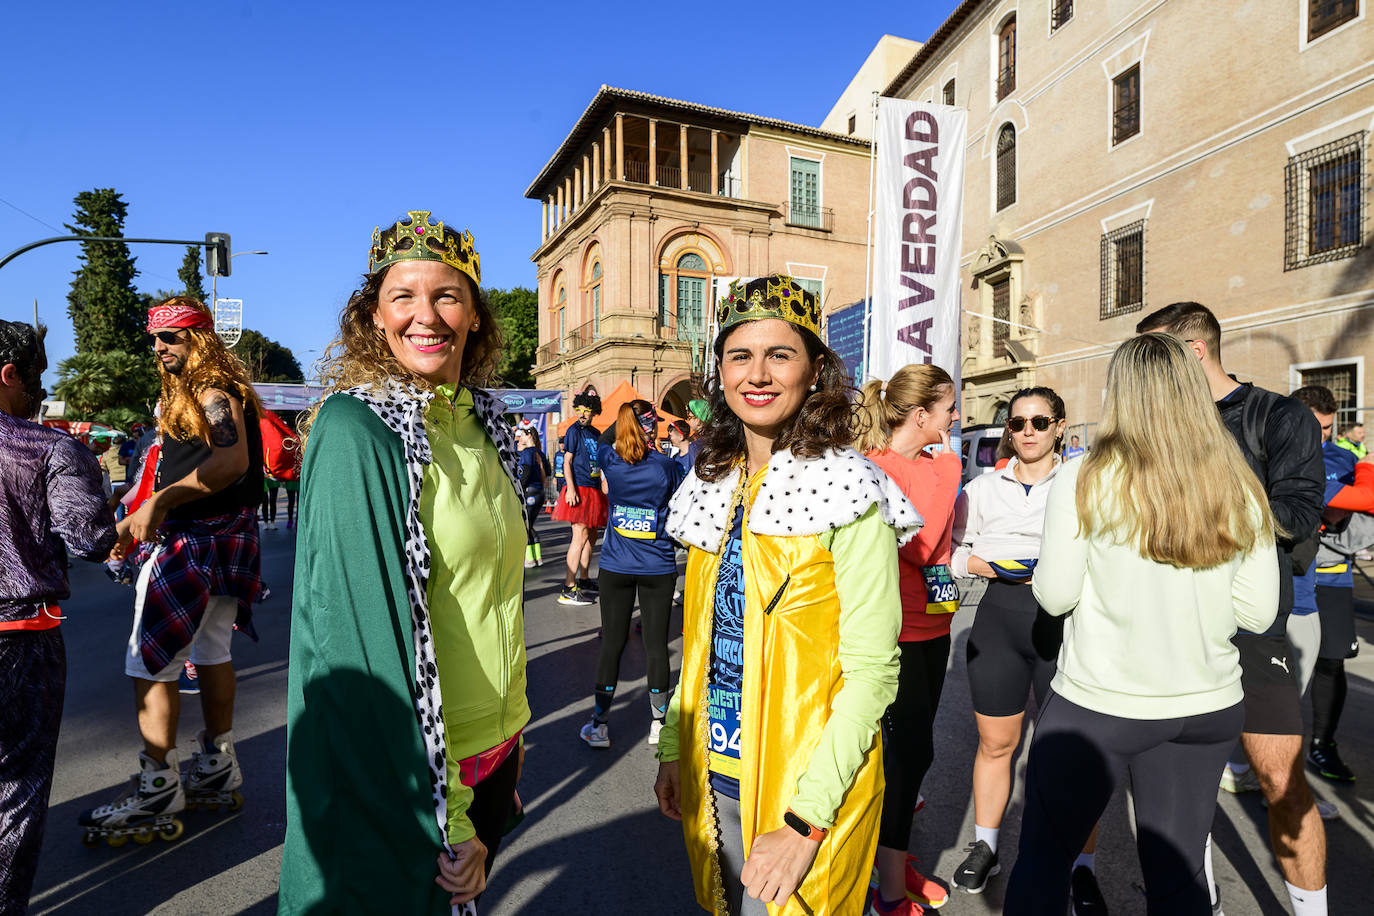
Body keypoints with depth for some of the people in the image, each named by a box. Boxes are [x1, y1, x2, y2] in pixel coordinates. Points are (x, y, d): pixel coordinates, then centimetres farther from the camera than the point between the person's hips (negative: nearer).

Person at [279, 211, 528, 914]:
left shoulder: (484, 423, 2)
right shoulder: (355, 430, -19)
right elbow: (368, 632, -22)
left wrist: (512, 722, 13)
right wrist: (446, 818, -19)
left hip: (495, 746, 7)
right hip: (403, 768, -6)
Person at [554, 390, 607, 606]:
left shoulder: (595, 433, 16)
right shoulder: (574, 430, -6)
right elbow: (567, 461, -11)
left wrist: (602, 490, 20)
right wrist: (571, 488, -20)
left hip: (593, 489, 8)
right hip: (579, 489, -8)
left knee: (592, 535, 14)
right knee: (580, 536, -13)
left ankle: (584, 580, 26)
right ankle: (569, 589, -12)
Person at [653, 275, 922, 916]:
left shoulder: (847, 493, -18)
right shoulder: (714, 486, 1)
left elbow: (872, 672, -18)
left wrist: (804, 822, -20)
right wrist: (672, 748, 8)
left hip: (807, 787, -5)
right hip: (713, 773, 6)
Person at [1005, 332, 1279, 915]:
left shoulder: (1086, 480, -14)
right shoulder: (1242, 490, -1)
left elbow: (1054, 595, -12)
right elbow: (1258, 612, 3)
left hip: (1098, 705, -4)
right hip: (1208, 708, 4)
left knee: (1042, 857, 12)